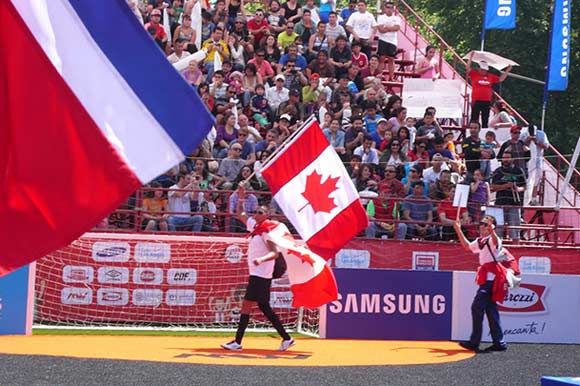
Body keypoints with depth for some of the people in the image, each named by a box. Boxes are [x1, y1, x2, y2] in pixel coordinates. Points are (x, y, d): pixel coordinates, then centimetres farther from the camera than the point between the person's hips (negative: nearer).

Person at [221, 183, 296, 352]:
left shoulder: (267, 231, -13)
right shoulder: (254, 226, 11)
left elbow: (274, 253, -21)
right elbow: (240, 214, 27)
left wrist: (261, 259, -38)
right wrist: (241, 197, 16)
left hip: (260, 275, -9)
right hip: (256, 274, 9)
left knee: (246, 305, -8)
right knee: (264, 308, 11)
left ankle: (237, 342, -6)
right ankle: (287, 339, 14)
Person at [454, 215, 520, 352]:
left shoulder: (493, 239, -10)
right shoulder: (480, 241, 18)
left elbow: (496, 242, -35)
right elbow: (468, 246, 35)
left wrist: (492, 232, -56)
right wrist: (459, 231, 28)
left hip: (491, 278, -10)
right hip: (487, 279, 10)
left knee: (477, 307, -13)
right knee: (490, 310, 10)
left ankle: (474, 342, -12)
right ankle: (499, 342, 14)